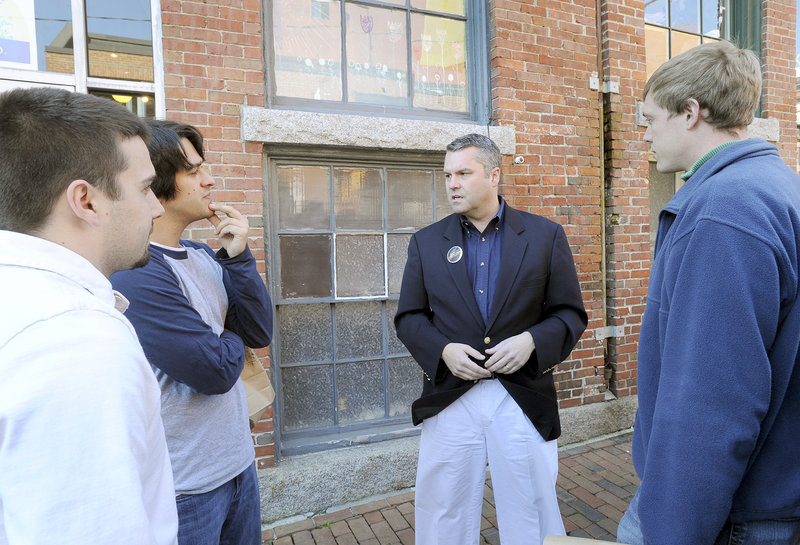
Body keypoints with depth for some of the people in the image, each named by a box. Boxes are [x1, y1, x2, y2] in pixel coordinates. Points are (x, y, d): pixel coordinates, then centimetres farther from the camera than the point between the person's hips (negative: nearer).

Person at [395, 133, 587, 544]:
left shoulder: (546, 236, 2)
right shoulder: (426, 242, 5)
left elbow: (570, 313, 2)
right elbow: (408, 318, 6)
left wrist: (532, 341, -16)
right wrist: (442, 350, -12)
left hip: (523, 399, 0)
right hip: (449, 399, 1)